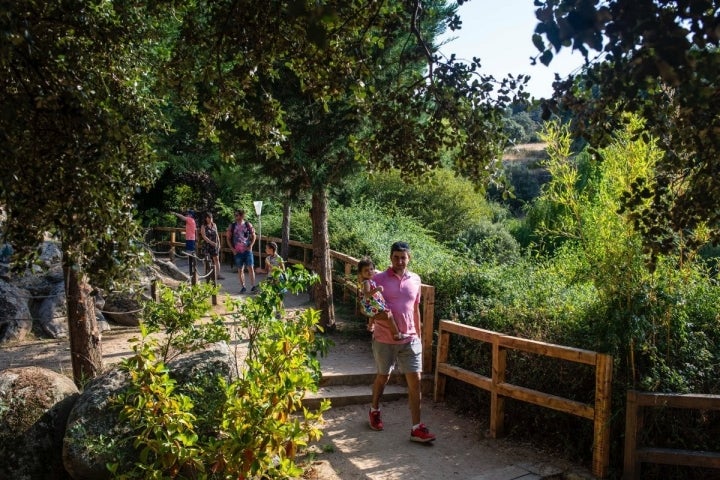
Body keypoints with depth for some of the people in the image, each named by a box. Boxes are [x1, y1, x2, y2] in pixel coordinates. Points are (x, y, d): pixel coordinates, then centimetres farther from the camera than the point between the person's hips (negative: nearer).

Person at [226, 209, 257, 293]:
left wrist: (251, 246, -4)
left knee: (251, 268, -5)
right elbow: (228, 238, 8)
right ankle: (243, 287, 14)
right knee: (240, 269, 6)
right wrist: (232, 248, 0)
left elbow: (254, 236, 7)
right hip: (237, 251, 1)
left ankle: (253, 286, 1)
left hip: (247, 250, -1)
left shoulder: (248, 224, 0)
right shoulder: (232, 226, 2)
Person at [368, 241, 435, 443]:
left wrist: (419, 335, 14)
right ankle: (374, 410, 40)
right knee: (383, 377, 14)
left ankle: (417, 428, 4)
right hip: (384, 339, -2)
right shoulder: (378, 279, -7)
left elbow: (415, 309, 13)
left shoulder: (415, 280, 5)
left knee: (415, 380, -2)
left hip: (410, 339, 3)